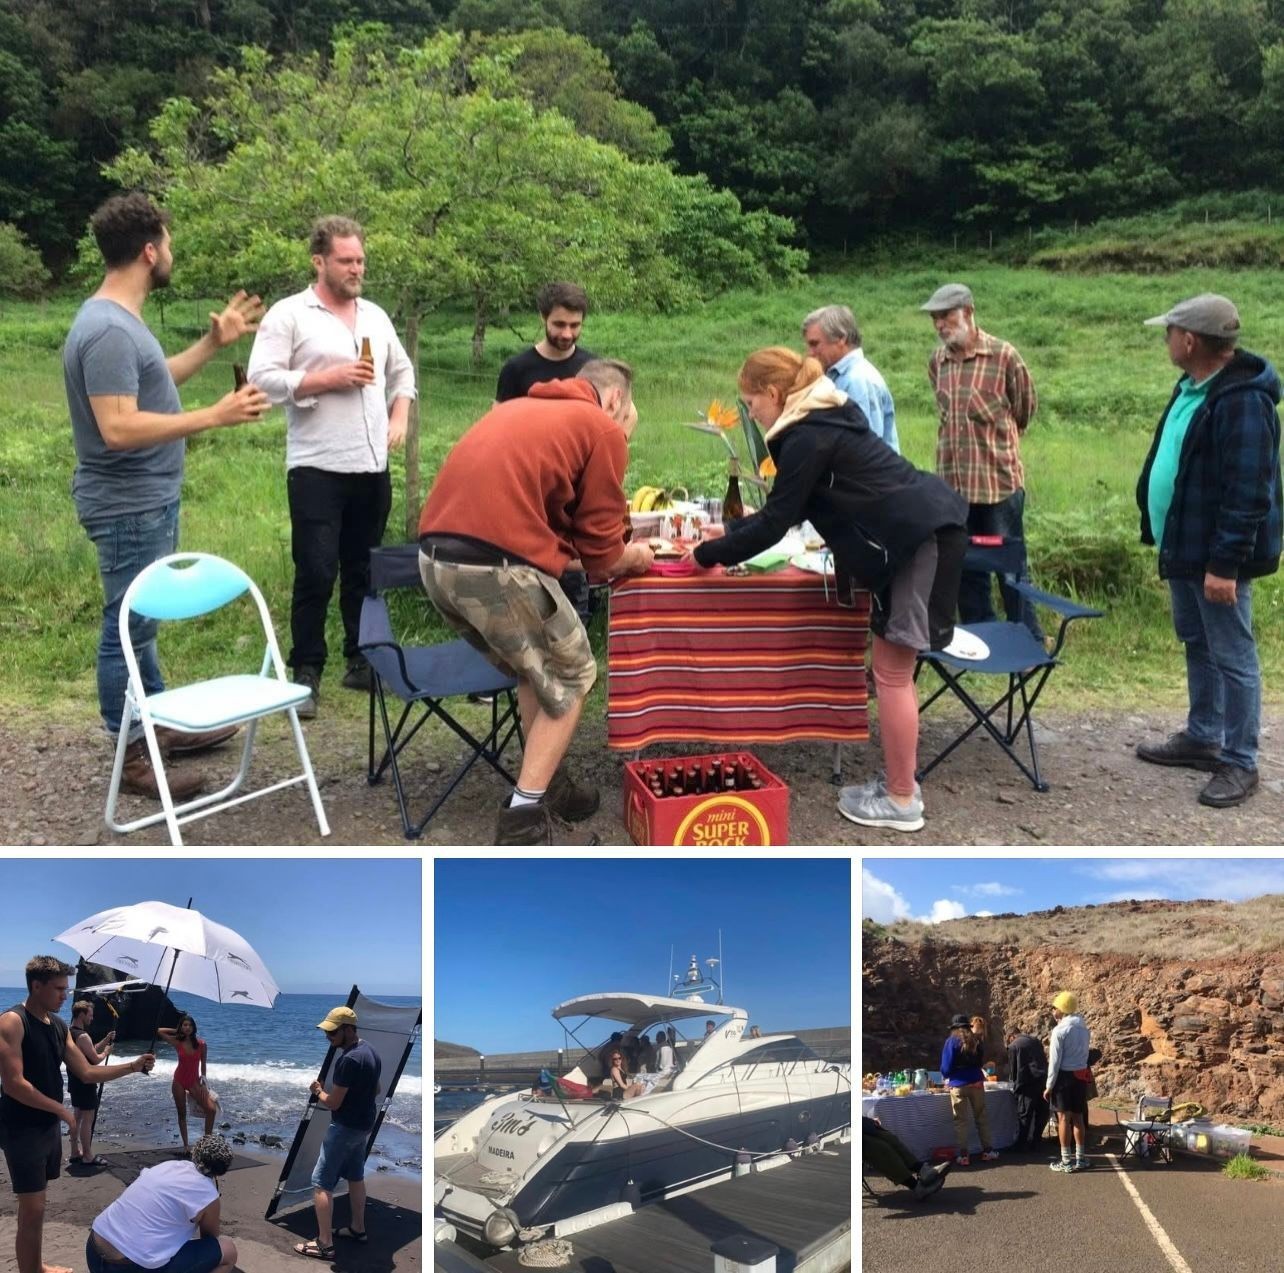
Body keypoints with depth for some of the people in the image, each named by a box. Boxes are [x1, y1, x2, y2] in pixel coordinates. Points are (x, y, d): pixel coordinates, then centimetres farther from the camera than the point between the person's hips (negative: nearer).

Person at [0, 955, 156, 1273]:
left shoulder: (58, 1026, 8)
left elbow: (86, 1072, 11)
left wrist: (133, 1066, -2)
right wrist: (62, 1110, -16)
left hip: (48, 1125, 8)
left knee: (35, 1204, 19)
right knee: (32, 1209, -6)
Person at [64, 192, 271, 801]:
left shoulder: (120, 318, 9)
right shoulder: (108, 329, -24)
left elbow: (150, 384, 23)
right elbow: (119, 427, -30)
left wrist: (212, 344, 21)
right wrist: (215, 416, -30)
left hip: (148, 500, 11)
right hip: (128, 507, -11)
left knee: (142, 620, 19)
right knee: (128, 627, -1)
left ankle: (159, 726, 33)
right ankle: (133, 757, 11)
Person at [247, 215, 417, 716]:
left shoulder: (376, 316, 15)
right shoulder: (288, 315, -4)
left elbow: (402, 372, 25)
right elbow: (263, 378, -12)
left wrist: (399, 416, 8)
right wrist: (329, 379, -16)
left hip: (372, 468, 6)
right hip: (317, 469, -5)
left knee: (363, 571, 12)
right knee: (316, 573, -5)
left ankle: (361, 662, 23)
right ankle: (306, 672, 6)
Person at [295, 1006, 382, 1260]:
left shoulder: (348, 1059, -26)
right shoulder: (370, 1052, 4)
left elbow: (332, 1103, -20)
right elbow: (377, 1090, 18)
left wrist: (318, 1091, -1)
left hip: (345, 1127, -10)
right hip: (364, 1125, 10)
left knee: (321, 1182, -3)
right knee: (355, 1176, 22)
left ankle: (324, 1244, -1)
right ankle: (357, 1228, 34)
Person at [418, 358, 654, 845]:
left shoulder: (519, 408, 28)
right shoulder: (604, 430, 7)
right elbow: (600, 551, 7)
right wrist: (636, 556, 29)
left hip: (435, 556, 8)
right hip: (496, 563, -8)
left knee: (535, 668, 26)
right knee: (570, 677, 13)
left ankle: (547, 783, 33)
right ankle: (523, 818, 9)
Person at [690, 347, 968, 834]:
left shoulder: (808, 437, -14)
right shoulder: (824, 420, 17)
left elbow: (775, 522, -12)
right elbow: (789, 510, 23)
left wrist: (708, 553, -2)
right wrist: (731, 534, 22)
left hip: (917, 537, -10)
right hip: (925, 528, 10)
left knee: (891, 670, -2)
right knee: (894, 667, 15)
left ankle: (901, 801, 8)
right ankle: (900, 783, 25)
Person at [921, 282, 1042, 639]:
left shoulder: (1003, 356, -8)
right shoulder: (937, 361, 6)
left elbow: (1024, 409, 5)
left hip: (999, 478, -5)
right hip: (953, 480, 5)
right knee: (964, 566, 11)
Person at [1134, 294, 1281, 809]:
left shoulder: (1243, 401, -23)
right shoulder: (1192, 386, 9)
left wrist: (1225, 563, -25)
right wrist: (1166, 536, 19)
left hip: (1216, 555, -10)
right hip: (1184, 546, 10)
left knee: (1232, 655, 0)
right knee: (1197, 645, 19)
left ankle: (1239, 763, 11)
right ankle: (1202, 738, 33)